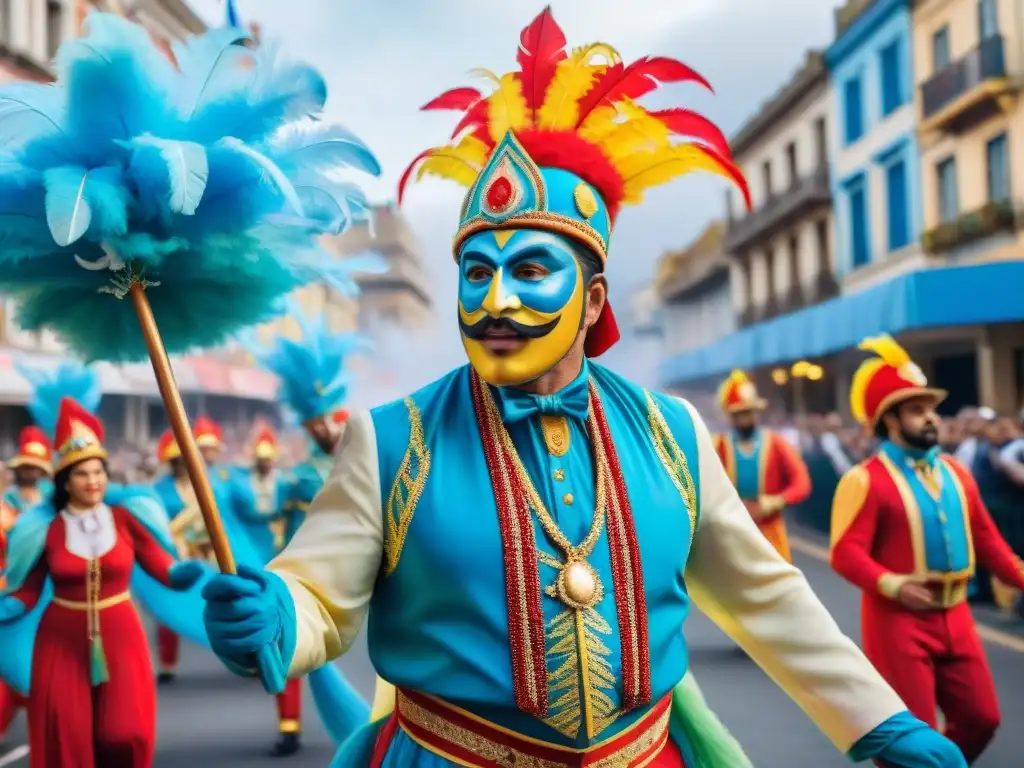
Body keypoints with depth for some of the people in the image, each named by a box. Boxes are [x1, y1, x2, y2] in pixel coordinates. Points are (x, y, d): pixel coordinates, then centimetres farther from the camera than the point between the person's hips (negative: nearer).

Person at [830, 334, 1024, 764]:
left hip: (954, 617, 7)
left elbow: (985, 538, 15)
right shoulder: (866, 479, -12)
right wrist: (892, 585, -32)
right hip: (898, 621, -7)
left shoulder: (955, 473, 10)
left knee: (982, 718, 12)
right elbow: (846, 553, -18)